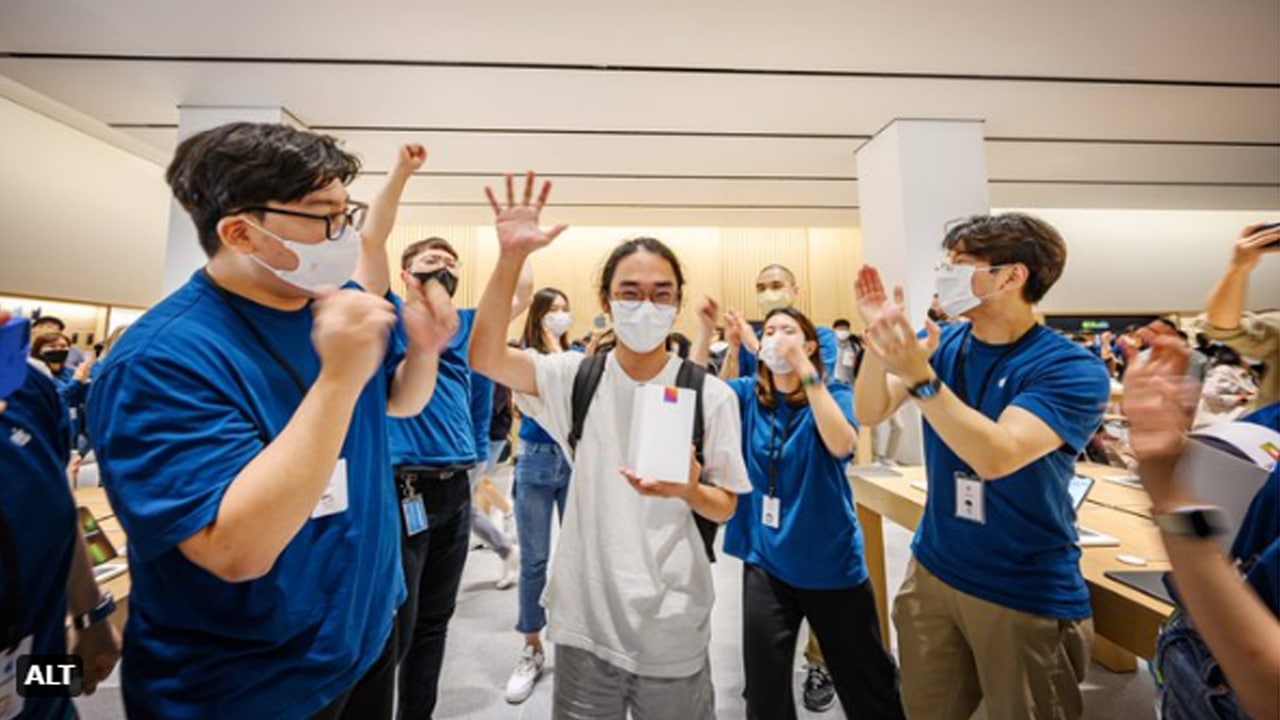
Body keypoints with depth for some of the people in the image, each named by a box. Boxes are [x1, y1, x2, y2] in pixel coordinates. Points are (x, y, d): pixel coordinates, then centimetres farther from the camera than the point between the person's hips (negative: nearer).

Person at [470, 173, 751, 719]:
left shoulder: (711, 395, -8)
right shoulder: (577, 377, -6)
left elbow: (725, 507, -1)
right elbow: (485, 357, -20)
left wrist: (688, 488, -23)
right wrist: (512, 256, -29)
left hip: (674, 630, 0)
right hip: (586, 619, 1)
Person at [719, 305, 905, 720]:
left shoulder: (834, 394, -8)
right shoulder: (748, 393, -1)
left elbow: (841, 444, -28)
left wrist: (805, 369, -31)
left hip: (830, 560, -1)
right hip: (766, 560, 2)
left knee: (867, 684, 18)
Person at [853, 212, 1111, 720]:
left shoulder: (1072, 369, -16)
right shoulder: (940, 343, -1)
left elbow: (996, 456, -30)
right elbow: (869, 414, -9)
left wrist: (920, 377, -38)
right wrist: (880, 339, -23)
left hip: (1028, 595, -4)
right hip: (931, 570, 5)